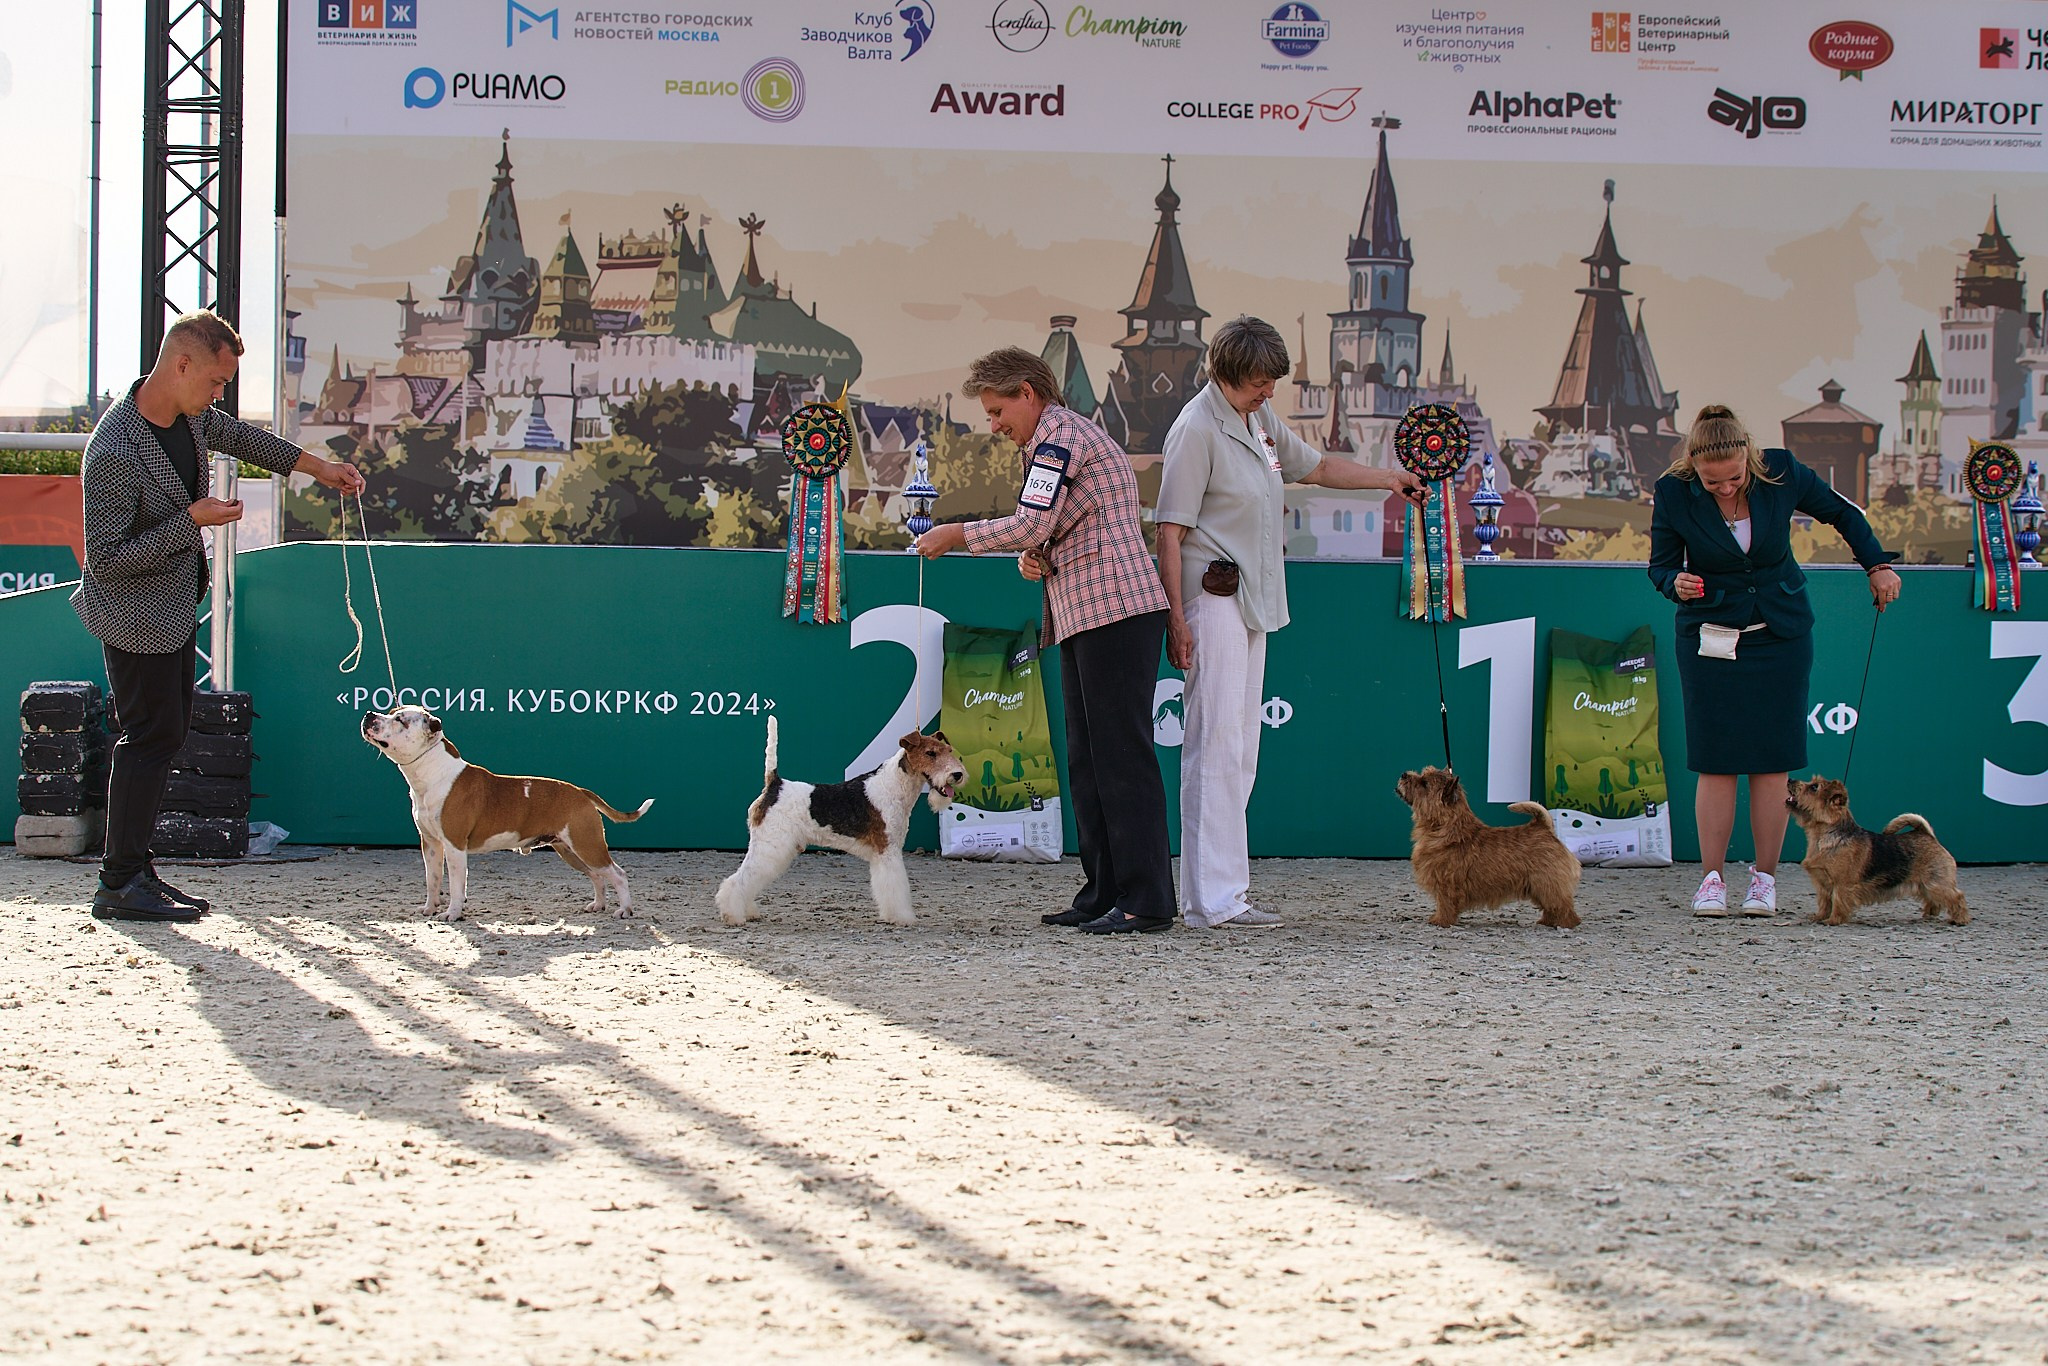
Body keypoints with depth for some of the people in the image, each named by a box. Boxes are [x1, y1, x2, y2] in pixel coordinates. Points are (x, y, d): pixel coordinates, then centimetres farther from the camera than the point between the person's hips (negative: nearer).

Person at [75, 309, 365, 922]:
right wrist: (192, 521, -26)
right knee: (152, 735, -7)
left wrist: (317, 467, 24)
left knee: (170, 729, 11)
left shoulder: (191, 416, -2)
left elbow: (237, 436, 22)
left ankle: (134, 867, 16)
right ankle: (120, 885, -1)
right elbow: (108, 558, -27)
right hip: (136, 615, -9)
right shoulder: (114, 452, -30)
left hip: (176, 607, 9)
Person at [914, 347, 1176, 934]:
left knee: (1122, 755, -11)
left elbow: (1031, 525, -16)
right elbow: (1049, 537, 28)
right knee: (1086, 760, 9)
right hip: (1082, 619, 11)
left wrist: (959, 535, -5)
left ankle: (1146, 901, -11)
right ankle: (1103, 895, 11)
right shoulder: (1052, 443, 25)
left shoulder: (1061, 433, -7)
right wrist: (1031, 560, 6)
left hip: (1115, 610, -11)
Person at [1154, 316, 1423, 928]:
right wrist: (1176, 618, -19)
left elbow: (1314, 465, 33)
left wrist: (1388, 479, 33)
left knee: (1239, 750, 8)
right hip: (1212, 598, -9)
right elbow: (1170, 529, -14)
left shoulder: (1260, 418, 14)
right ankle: (1214, 898, -14)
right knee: (1217, 745, -12)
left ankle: (1224, 890, 11)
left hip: (1252, 601, 9)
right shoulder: (1198, 429, -12)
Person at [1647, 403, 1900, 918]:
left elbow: (1841, 512, 7)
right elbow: (1660, 564, -2)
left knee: (1772, 760, 0)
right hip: (1711, 638, -1)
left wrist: (1878, 564, 7)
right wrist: (1676, 582, -24)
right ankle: (1712, 878, 2)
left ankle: (1764, 877, 6)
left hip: (1780, 636, 1)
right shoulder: (1674, 493, -13)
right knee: (1715, 762, -4)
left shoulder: (1781, 473, -12)